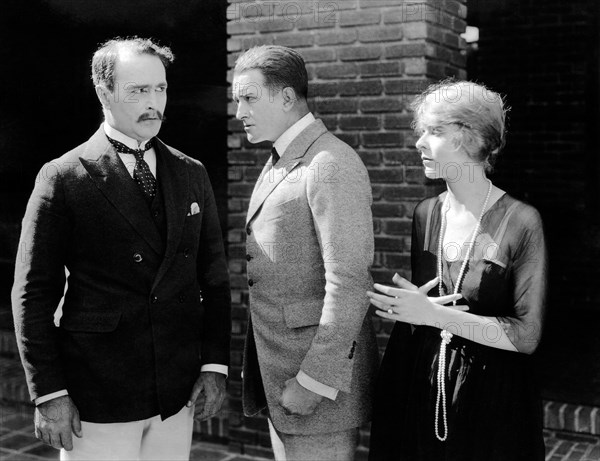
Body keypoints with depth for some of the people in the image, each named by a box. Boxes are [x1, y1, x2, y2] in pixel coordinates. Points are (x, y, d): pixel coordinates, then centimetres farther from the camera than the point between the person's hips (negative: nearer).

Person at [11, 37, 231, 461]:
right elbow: (33, 296, -5)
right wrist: (49, 393, -9)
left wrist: (215, 365, 4)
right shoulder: (64, 178, -6)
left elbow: (214, 279, 10)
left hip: (178, 394, 4)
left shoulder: (191, 175, 7)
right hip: (97, 401, -4)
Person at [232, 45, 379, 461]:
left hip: (321, 368, -9)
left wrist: (313, 381, -21)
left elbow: (348, 283, -22)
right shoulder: (278, 164, 15)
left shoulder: (332, 165, -16)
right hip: (279, 367, 9)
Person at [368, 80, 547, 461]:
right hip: (420, 385, 5)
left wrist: (435, 315, -21)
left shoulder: (520, 222, -14)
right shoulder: (426, 214, 3)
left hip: (491, 395, -5)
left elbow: (526, 335, -17)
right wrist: (406, 306, -10)